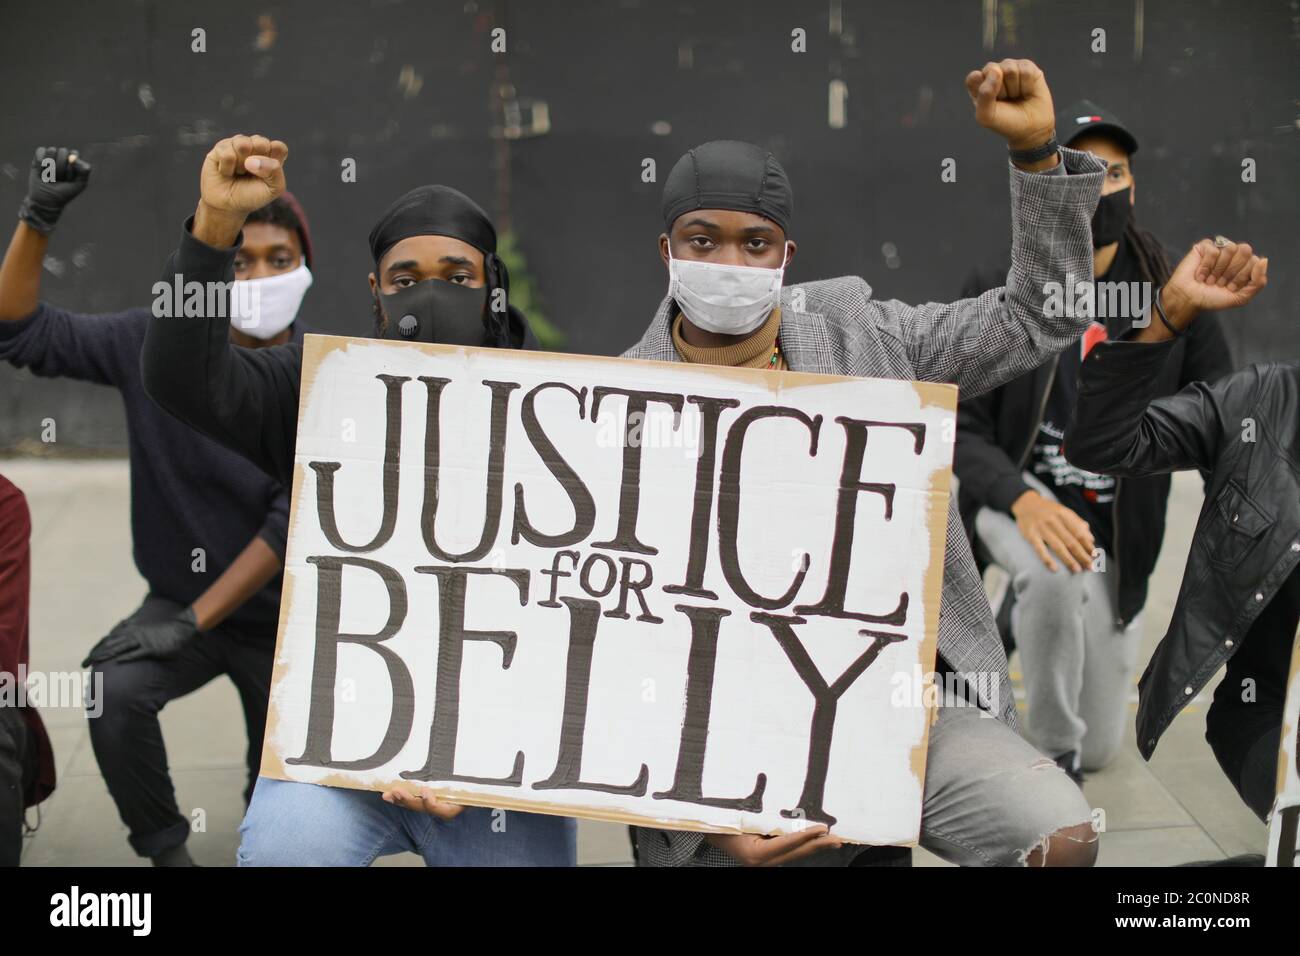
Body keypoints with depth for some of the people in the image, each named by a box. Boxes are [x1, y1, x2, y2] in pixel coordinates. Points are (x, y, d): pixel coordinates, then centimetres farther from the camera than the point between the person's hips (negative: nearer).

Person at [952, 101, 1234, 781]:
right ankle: (1052, 758, -15)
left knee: (1099, 750, 10)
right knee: (1055, 574, -40)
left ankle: (1031, 612, 39)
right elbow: (962, 428, -14)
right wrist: (1023, 501, -35)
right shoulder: (997, 295, -12)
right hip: (1014, 500, -3)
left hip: (1119, 533, 3)